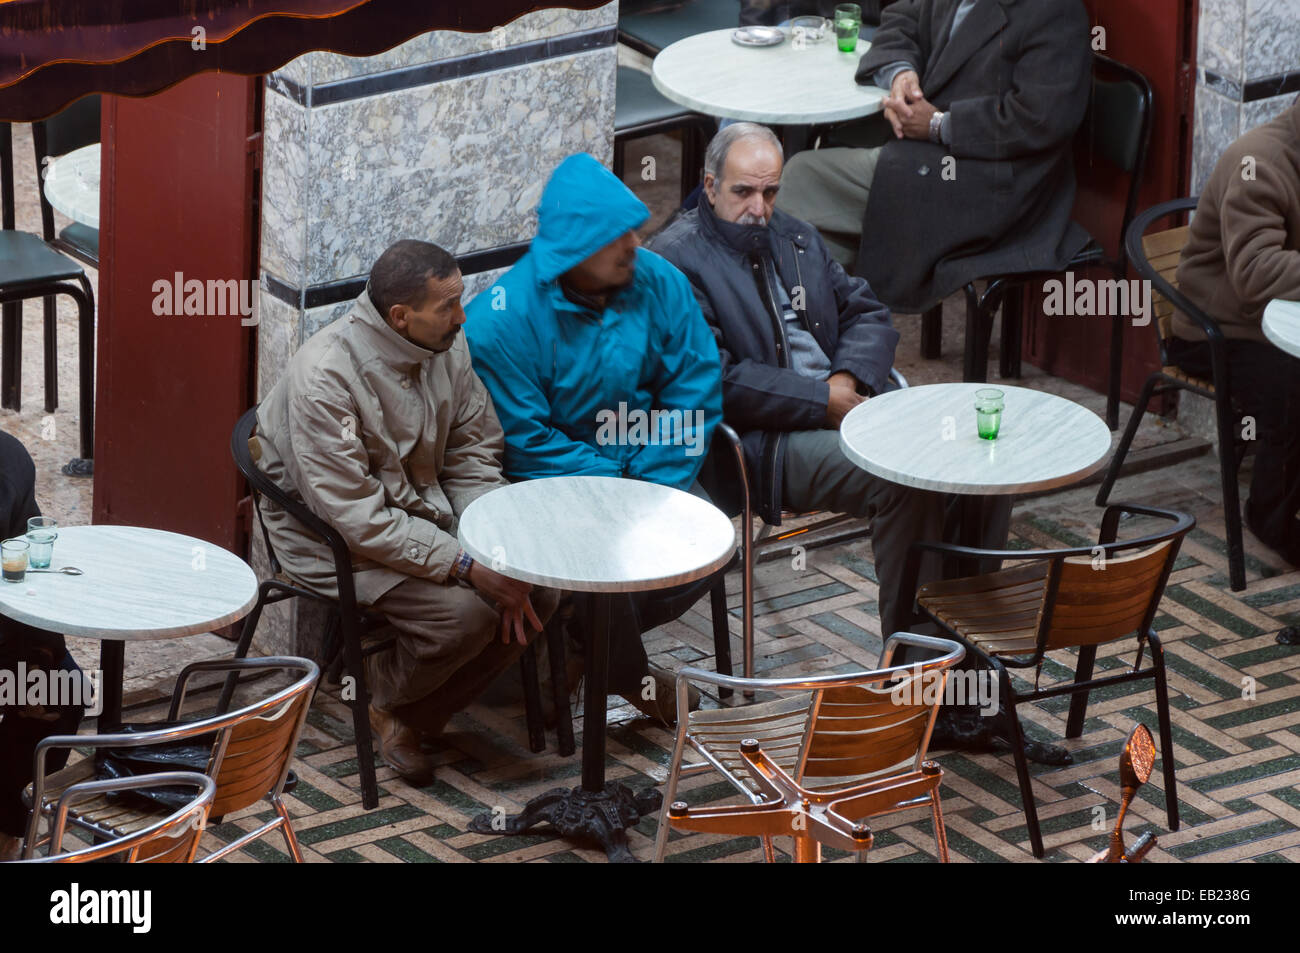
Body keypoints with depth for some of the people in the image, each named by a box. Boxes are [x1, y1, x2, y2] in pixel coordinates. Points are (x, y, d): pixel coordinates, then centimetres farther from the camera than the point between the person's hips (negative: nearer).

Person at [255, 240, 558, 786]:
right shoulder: (324, 378, -27)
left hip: (421, 510, 8)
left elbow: (472, 458, 3)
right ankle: (386, 697, 6)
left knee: (539, 592, -10)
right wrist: (465, 566, -29)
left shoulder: (448, 349, -6)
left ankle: (414, 719, 5)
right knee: (463, 612, -27)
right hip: (334, 537, -7)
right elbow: (354, 515, -27)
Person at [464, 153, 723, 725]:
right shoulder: (500, 321, -19)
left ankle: (588, 640, 10)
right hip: (547, 481, -5)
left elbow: (694, 395, -3)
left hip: (643, 467, 5)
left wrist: (656, 491, -15)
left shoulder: (659, 285, -5)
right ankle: (630, 678, 2)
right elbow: (526, 442, -17)